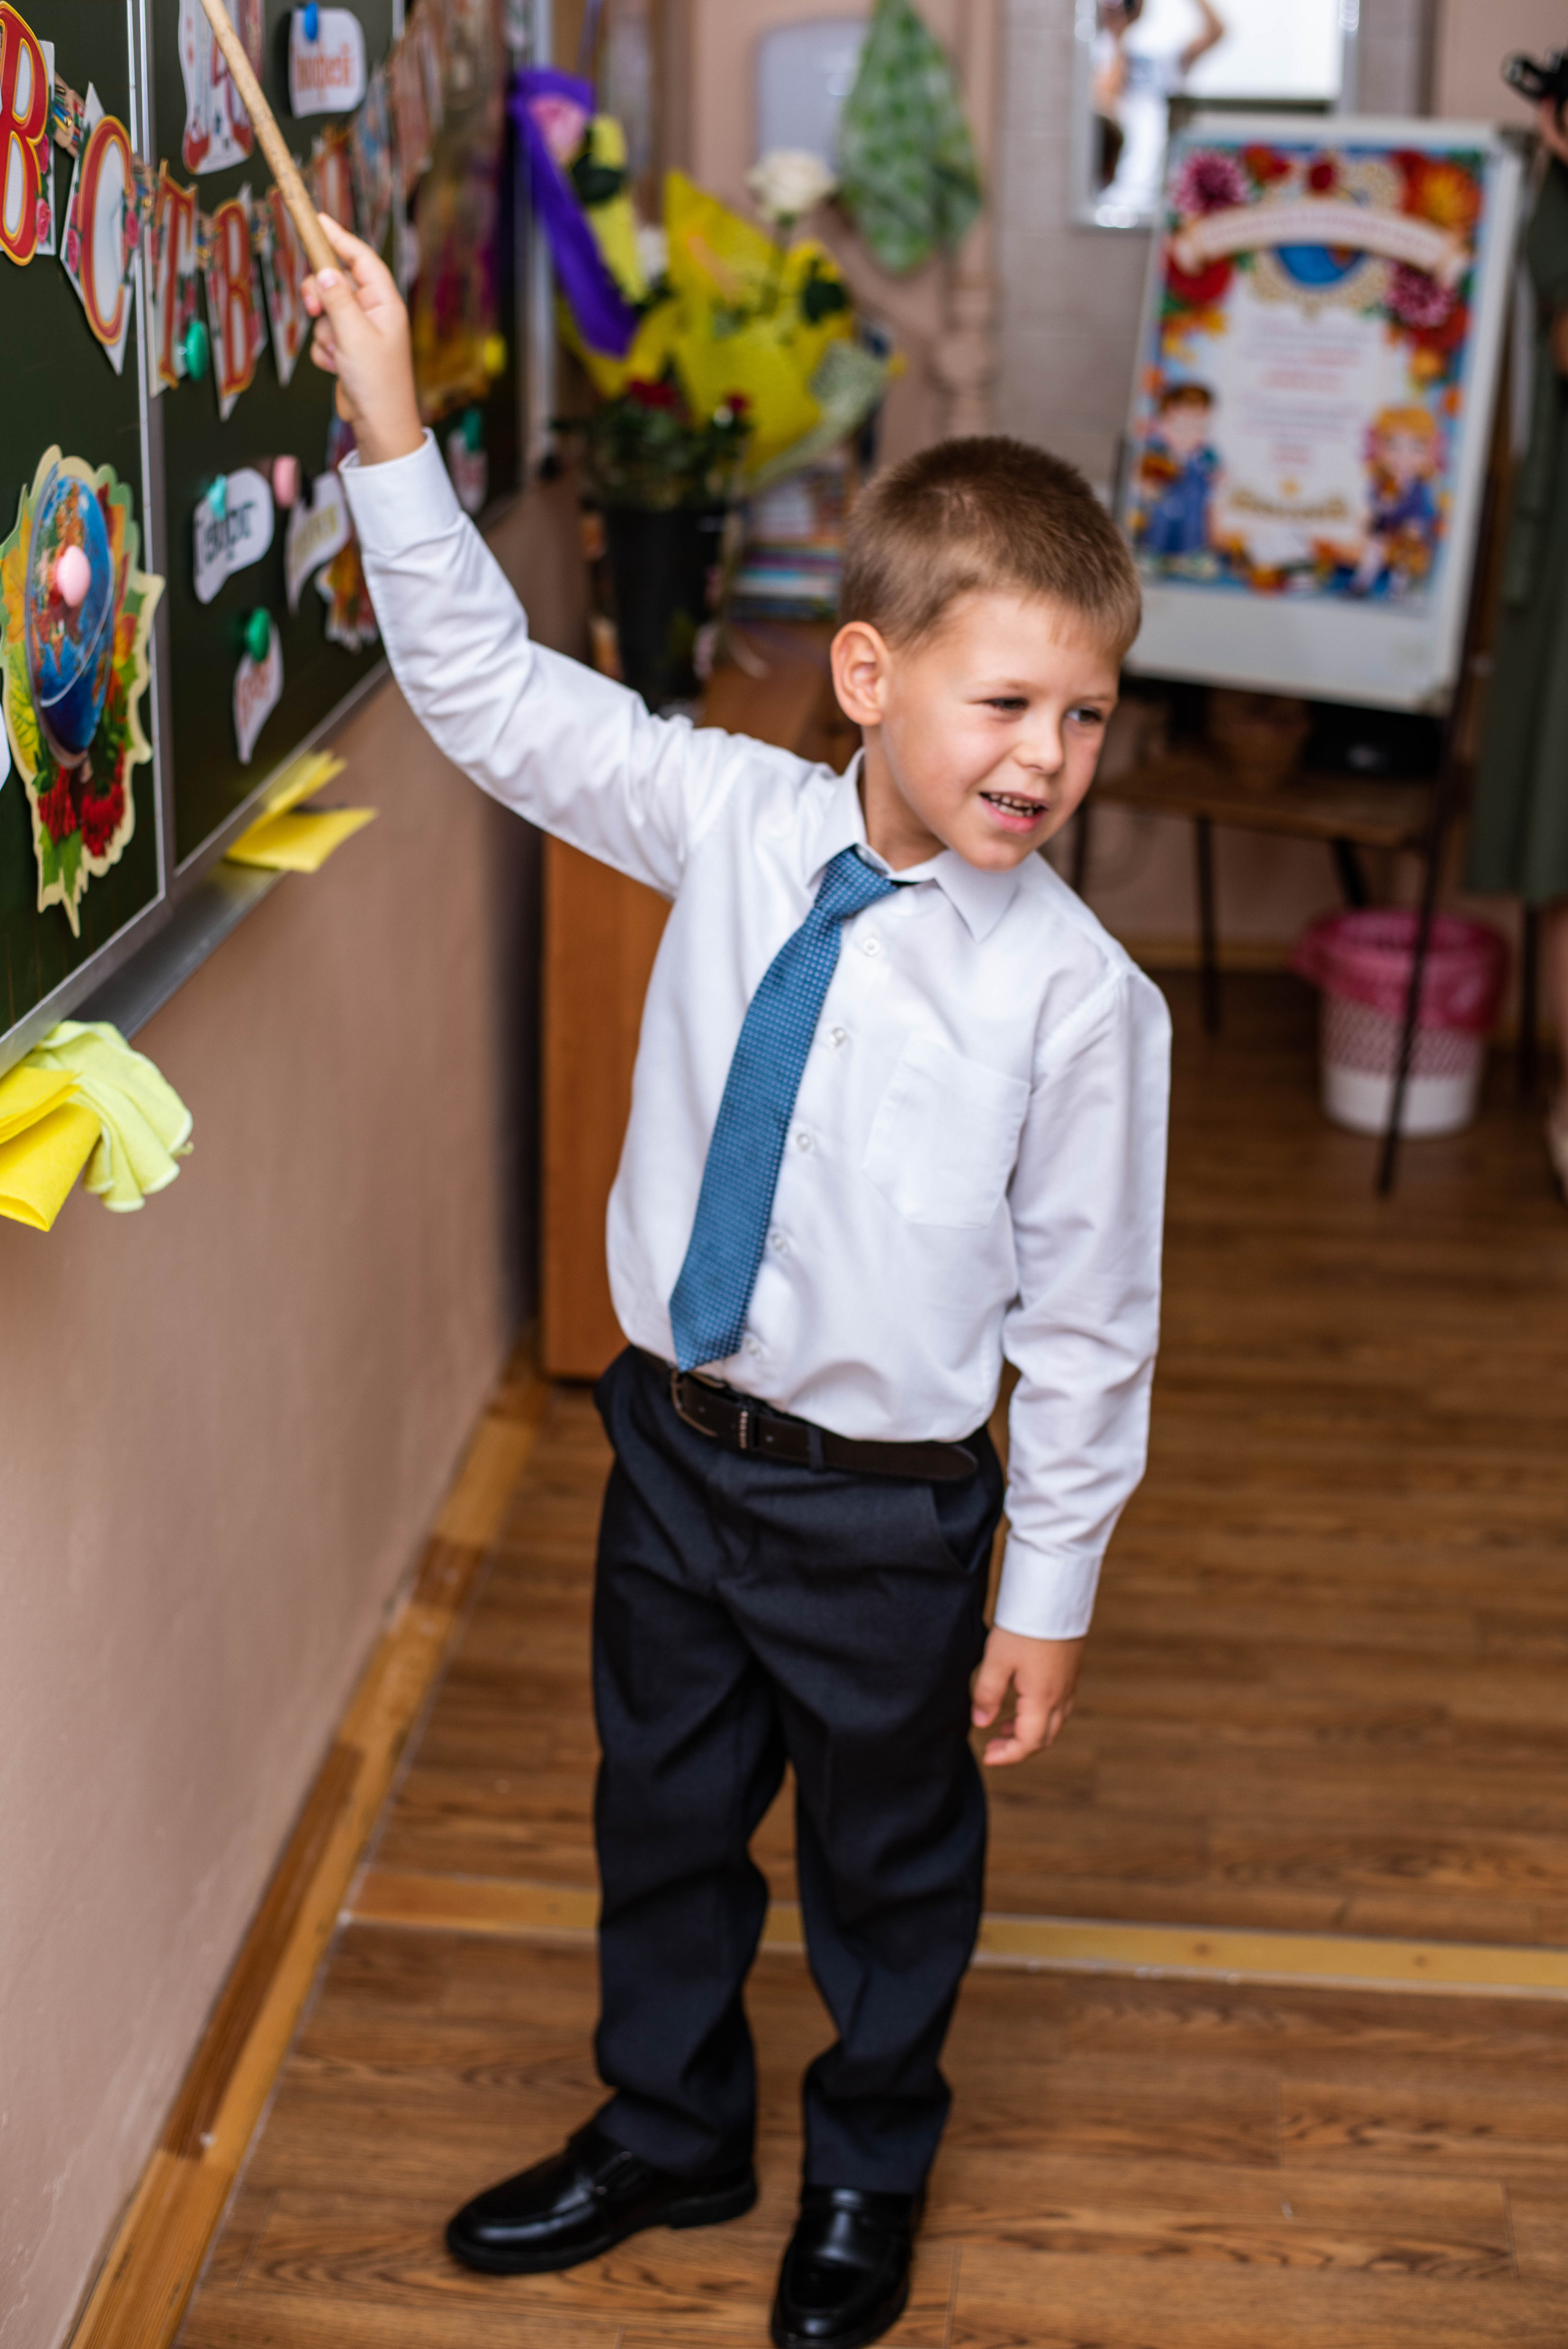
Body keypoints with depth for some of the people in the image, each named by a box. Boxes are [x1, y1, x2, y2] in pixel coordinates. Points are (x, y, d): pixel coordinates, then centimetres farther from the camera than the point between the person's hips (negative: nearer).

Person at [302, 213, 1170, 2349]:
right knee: (662, 1813, 24)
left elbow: (1088, 1318, -14)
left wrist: (1051, 1593, -7)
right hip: (676, 1441, 4)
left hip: (887, 1507, -4)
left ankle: (868, 2176, 48)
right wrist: (392, 434, -12)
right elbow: (489, 689, -3)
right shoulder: (730, 826, -10)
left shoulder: (1077, 993, -21)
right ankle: (667, 2134, 51)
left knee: (890, 1858, 19)